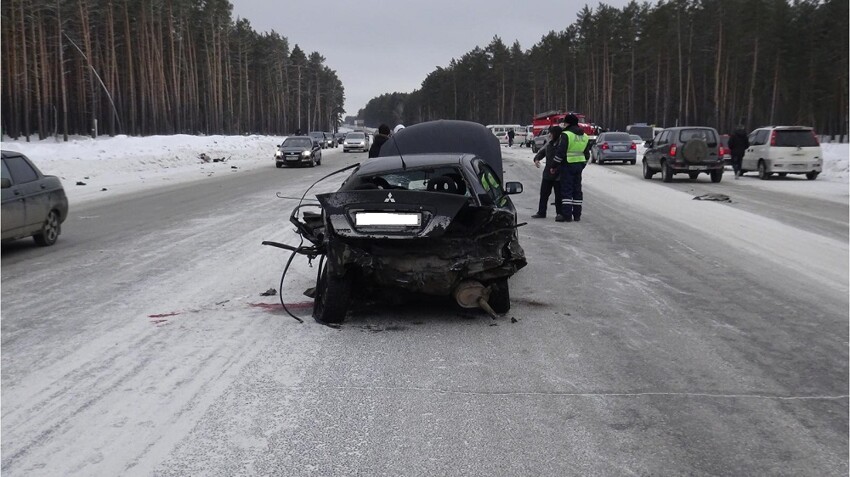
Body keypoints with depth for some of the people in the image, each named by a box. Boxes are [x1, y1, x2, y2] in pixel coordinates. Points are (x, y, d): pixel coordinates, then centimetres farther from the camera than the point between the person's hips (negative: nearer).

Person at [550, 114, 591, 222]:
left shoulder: (566, 135, -13)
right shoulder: (585, 137, 13)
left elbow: (560, 152, -16)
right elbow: (587, 153, 17)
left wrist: (554, 166, -9)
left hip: (567, 165, -7)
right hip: (579, 166, 7)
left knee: (566, 189, -4)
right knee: (577, 189, 12)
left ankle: (566, 214, -7)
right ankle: (577, 214, 14)